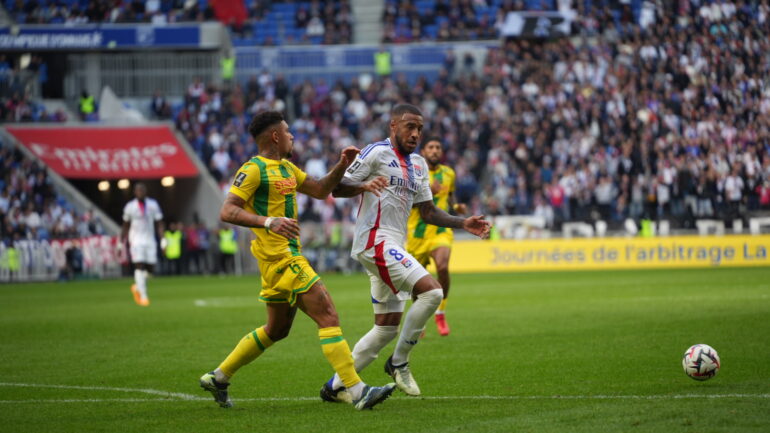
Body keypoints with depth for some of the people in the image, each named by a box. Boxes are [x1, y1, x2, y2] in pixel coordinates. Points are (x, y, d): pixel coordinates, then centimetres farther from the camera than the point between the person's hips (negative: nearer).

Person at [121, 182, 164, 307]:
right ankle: (143, 296, -14)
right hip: (136, 241, -3)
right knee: (140, 267, -14)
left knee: (149, 268, 2)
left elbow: (159, 224, 5)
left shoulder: (153, 205, 3)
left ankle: (137, 287, 29)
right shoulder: (130, 207, 0)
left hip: (150, 241, 3)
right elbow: (125, 227, 10)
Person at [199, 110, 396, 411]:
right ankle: (357, 391, -17)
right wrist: (268, 222, -31)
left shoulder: (286, 168, 17)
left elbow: (320, 190, 26)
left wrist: (343, 165, 11)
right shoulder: (253, 170, -11)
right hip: (279, 258, -10)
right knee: (328, 317, -14)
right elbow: (227, 211, -18)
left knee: (277, 329, 19)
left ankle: (218, 377, 27)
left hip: (289, 256, 10)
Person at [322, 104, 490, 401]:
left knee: (387, 328, 9)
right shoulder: (376, 153, -6)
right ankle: (399, 362, -10)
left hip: (394, 248, 10)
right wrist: (363, 186, -30)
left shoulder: (418, 165, 20)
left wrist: (464, 223, 11)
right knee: (432, 291, -22)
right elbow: (338, 188, -10)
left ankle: (335, 386, 14)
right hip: (376, 240, -9)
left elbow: (427, 212, 24)